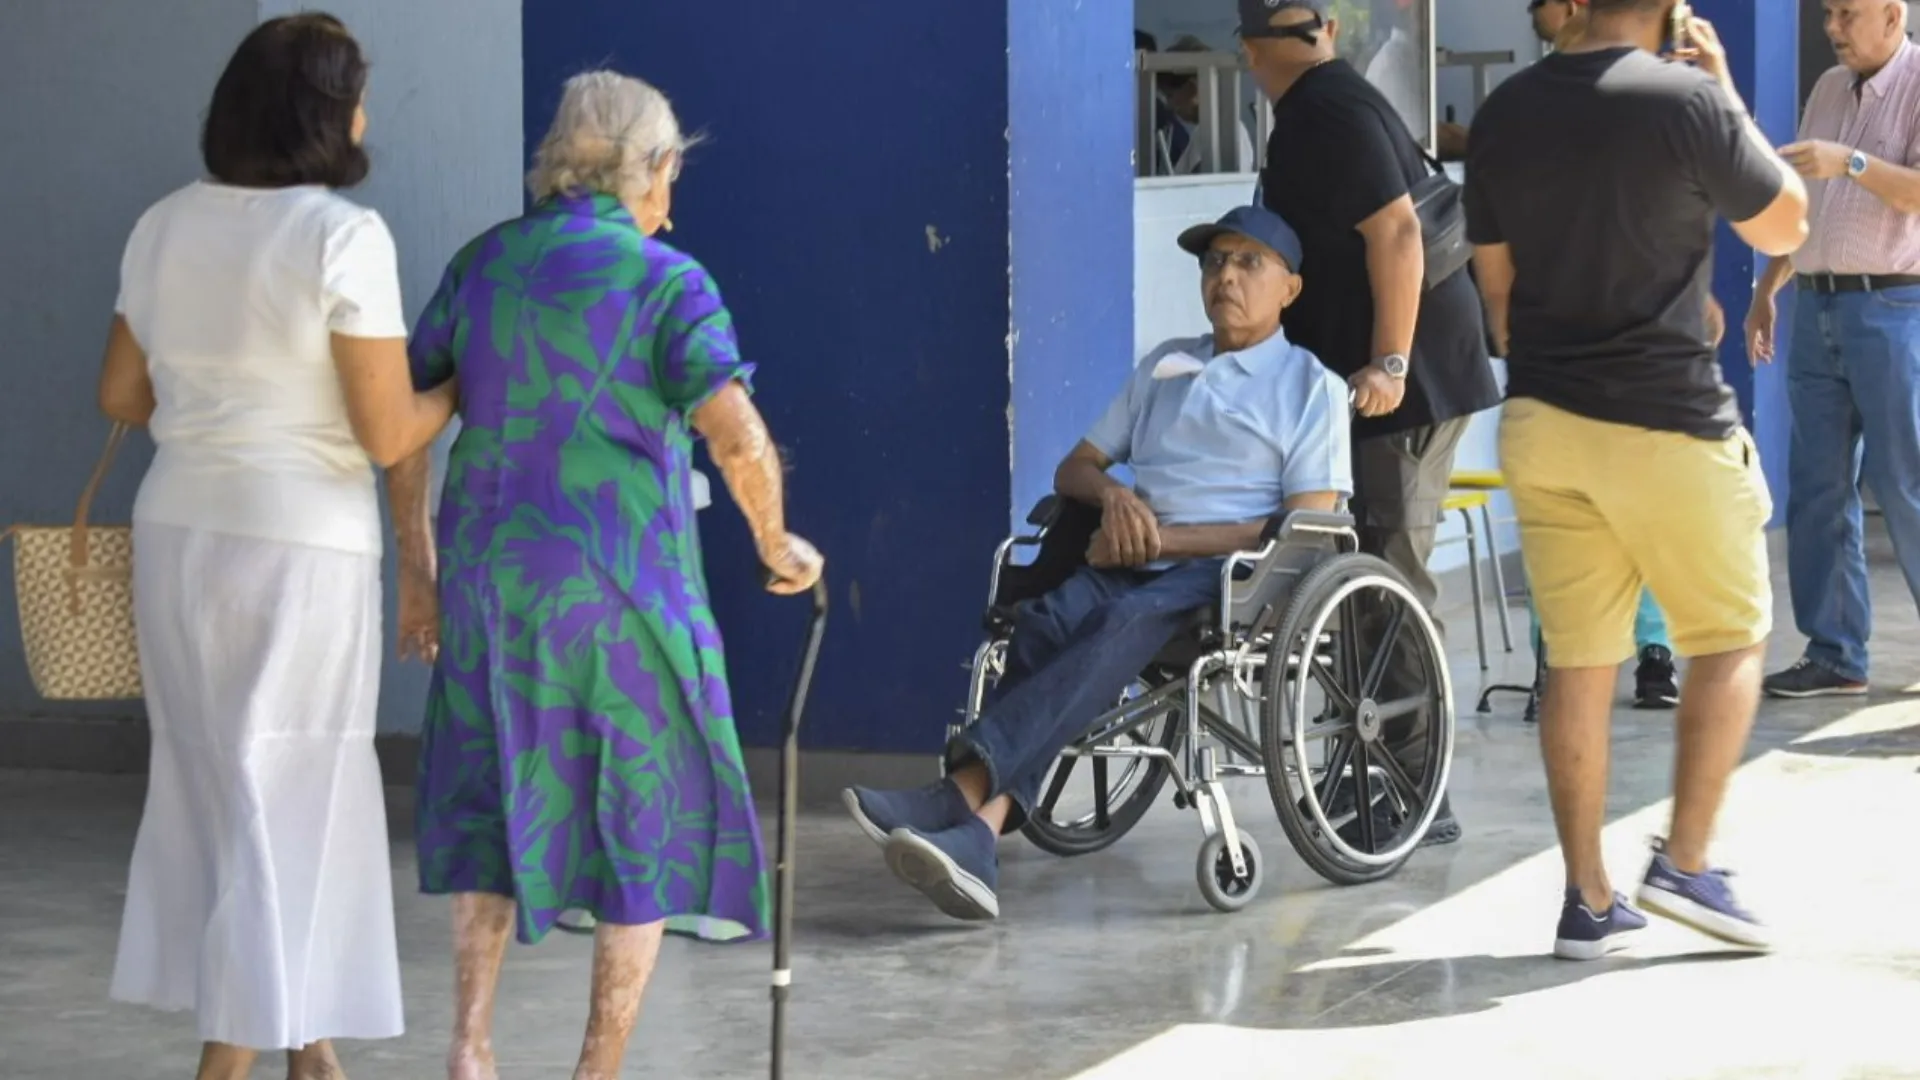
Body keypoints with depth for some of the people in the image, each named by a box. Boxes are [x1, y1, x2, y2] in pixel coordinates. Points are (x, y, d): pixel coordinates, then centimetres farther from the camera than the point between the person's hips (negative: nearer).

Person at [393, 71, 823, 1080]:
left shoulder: (485, 262, 7)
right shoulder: (665, 280, -8)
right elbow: (738, 438, -18)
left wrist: (416, 566, 14)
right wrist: (775, 544, -1)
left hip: (491, 574, 5)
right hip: (618, 583, -5)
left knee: (499, 803, 21)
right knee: (646, 820, 9)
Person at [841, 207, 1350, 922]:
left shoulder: (1312, 387, 9)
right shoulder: (1165, 366, 26)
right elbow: (1074, 468, 27)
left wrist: (1166, 539, -11)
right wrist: (1112, 495, 0)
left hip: (1231, 576, -5)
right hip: (1132, 567, 5)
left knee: (1122, 623, -37)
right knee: (1045, 622, -30)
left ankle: (964, 792, -50)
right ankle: (979, 833, -50)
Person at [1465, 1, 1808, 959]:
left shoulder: (1504, 114, 4)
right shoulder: (1686, 101, -13)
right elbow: (1784, 226, 2)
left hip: (1541, 420, 5)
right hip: (1665, 423, -5)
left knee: (1578, 660, 9)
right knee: (1731, 639, 12)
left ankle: (1587, 899, 11)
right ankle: (1684, 862, 4)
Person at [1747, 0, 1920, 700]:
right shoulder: (1828, 90, 16)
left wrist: (1852, 162, -29)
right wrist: (1766, 289, 19)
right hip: (1817, 305, 7)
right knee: (1816, 487, 5)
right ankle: (1834, 654, 9)